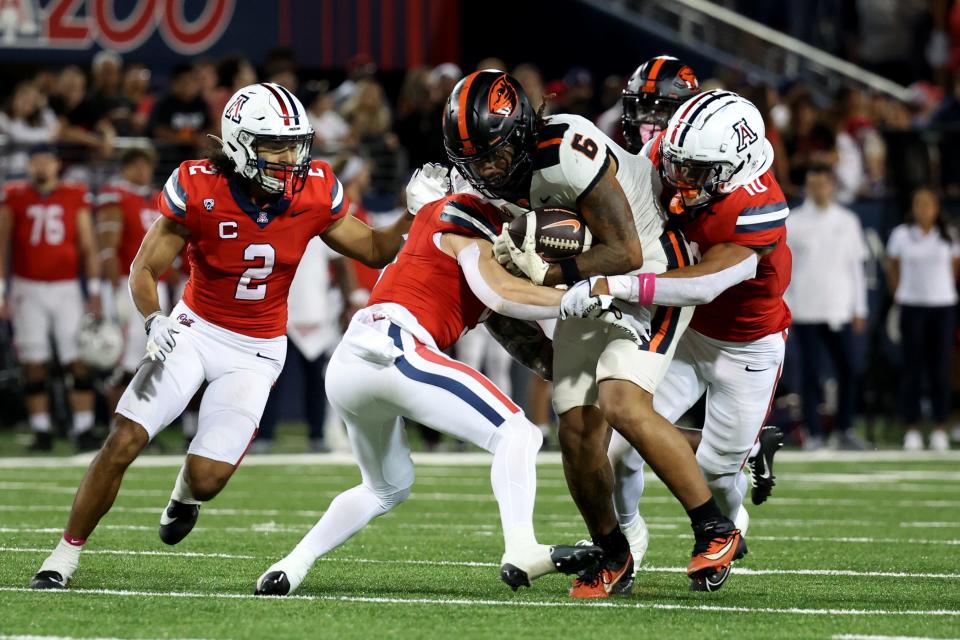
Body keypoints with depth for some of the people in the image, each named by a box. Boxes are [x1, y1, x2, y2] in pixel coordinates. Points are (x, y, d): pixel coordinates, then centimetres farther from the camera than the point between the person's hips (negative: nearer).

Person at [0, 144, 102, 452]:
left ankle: (83, 429, -5)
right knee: (34, 365, 1)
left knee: (79, 361, -7)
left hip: (66, 288, 0)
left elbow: (88, 248, 7)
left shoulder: (76, 198, 4)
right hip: (28, 290, 0)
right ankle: (42, 432, 6)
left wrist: (94, 291, 1)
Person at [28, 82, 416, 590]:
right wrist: (153, 321, -30)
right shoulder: (199, 190, -19)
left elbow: (374, 249, 2)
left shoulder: (315, 192, -12)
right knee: (123, 443, -13)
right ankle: (66, 554, 3)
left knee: (208, 478, -9)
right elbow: (144, 269, -12)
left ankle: (186, 492, 31)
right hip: (195, 331, -1)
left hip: (257, 351, 1)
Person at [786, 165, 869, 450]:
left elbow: (856, 265, 15)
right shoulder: (793, 222, 3)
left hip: (839, 309, 2)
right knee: (811, 373, -2)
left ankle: (844, 429, 8)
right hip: (805, 311, -2)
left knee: (848, 370, -2)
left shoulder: (847, 221, 10)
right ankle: (814, 434, 2)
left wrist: (859, 309, 12)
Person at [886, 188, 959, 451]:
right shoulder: (901, 235, 1)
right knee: (912, 367, -1)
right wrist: (899, 294, 8)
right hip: (911, 307, -1)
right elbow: (892, 267, 11)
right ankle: (912, 428, 3)